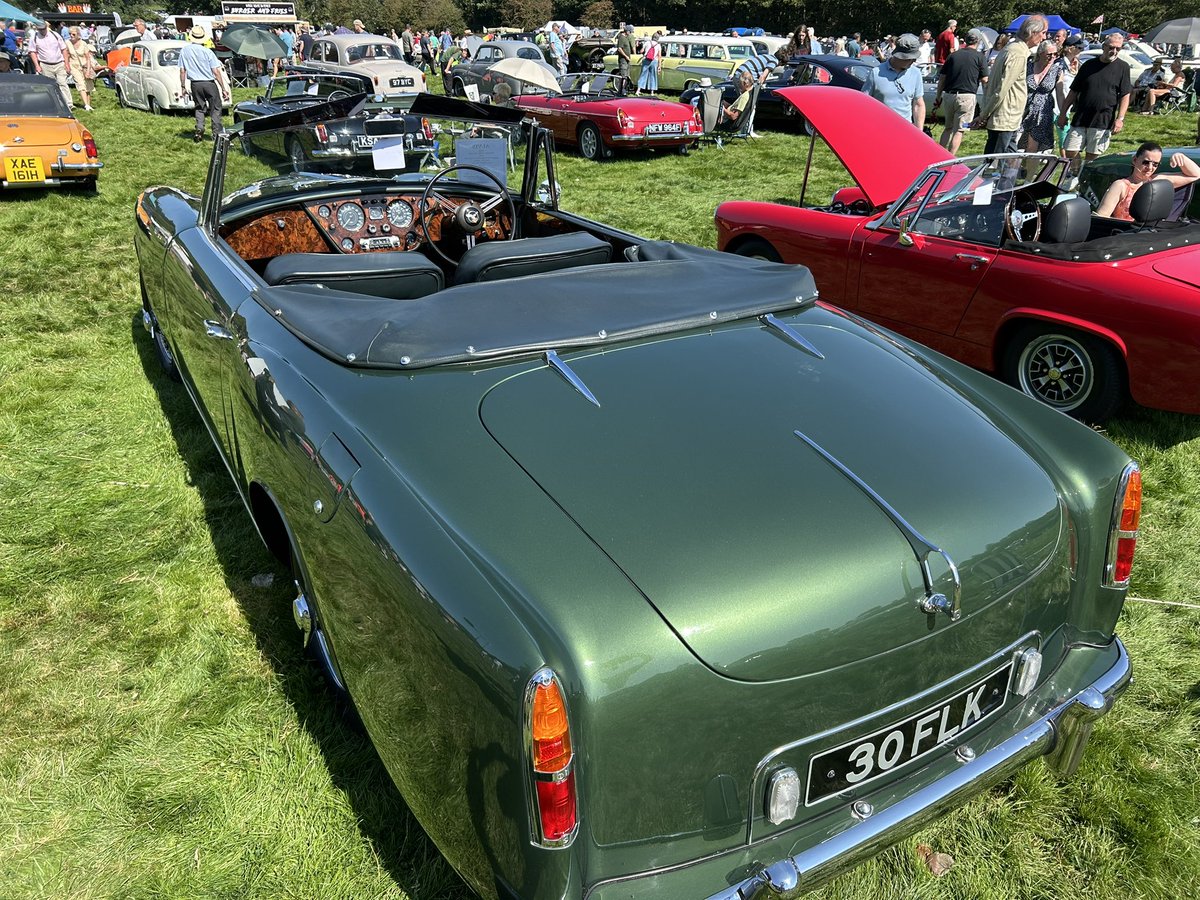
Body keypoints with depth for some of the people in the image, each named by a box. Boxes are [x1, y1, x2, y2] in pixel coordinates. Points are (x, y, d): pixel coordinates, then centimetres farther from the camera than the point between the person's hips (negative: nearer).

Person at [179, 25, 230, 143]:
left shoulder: (184, 50, 0)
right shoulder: (207, 52, -11)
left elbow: (182, 70, 3)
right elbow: (216, 72, -13)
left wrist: (183, 86, 12)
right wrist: (224, 89, -8)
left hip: (195, 84, 3)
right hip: (209, 83, -3)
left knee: (199, 108, 18)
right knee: (215, 109, 6)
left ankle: (199, 130, 3)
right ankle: (217, 134, 2)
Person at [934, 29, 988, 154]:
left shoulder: (953, 55, 9)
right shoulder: (979, 56, -2)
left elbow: (942, 78, 9)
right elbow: (984, 80, -3)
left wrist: (938, 96, 16)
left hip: (948, 95, 4)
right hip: (966, 96, -4)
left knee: (948, 127, 18)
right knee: (958, 130, 0)